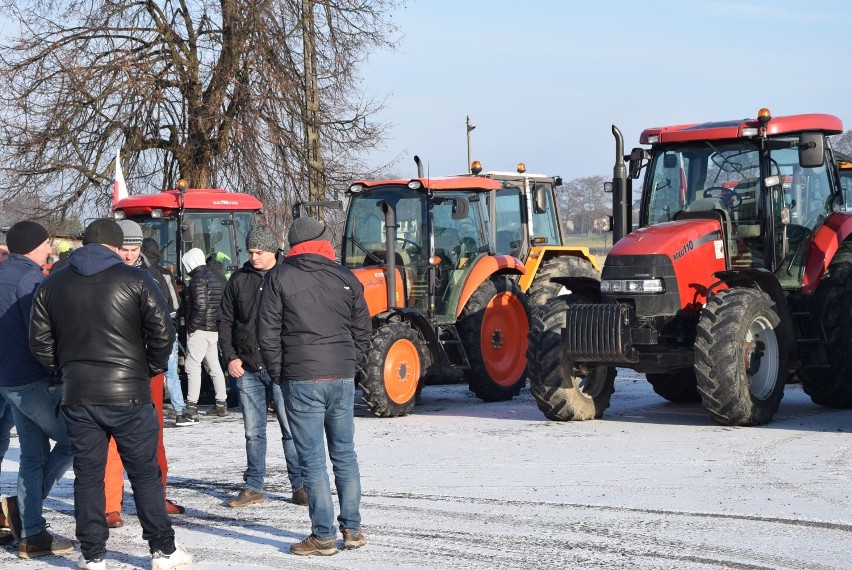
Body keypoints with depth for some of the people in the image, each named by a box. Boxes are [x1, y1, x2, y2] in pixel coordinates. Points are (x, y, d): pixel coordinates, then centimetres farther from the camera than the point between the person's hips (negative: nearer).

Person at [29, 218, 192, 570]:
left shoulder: (52, 286, 7)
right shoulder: (136, 280, -3)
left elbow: (39, 342, 7)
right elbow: (162, 332, -8)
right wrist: (152, 369, 7)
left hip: (77, 396, 3)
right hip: (129, 393, -2)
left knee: (88, 474, 10)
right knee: (145, 472, 7)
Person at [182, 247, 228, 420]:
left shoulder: (198, 279, -13)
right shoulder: (213, 278, 17)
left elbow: (200, 306, -22)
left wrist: (192, 327, -14)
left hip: (200, 330, -9)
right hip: (214, 329, 9)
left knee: (193, 366, -9)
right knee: (214, 366, 14)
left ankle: (191, 407, -13)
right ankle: (221, 404, 18)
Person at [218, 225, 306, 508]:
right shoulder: (239, 280, 9)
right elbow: (225, 321, 13)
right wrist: (230, 357, 2)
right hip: (246, 368, 3)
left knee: (291, 428, -2)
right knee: (253, 431, 9)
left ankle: (300, 486, 5)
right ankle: (253, 487, 16)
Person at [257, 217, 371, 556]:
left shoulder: (279, 277, -2)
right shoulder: (346, 278, 7)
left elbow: (267, 333, -4)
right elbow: (362, 331, 10)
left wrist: (278, 374, 6)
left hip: (301, 379, -3)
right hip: (342, 378, 4)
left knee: (312, 459, 0)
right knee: (344, 454, 13)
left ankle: (324, 536, 1)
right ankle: (352, 529, 15)